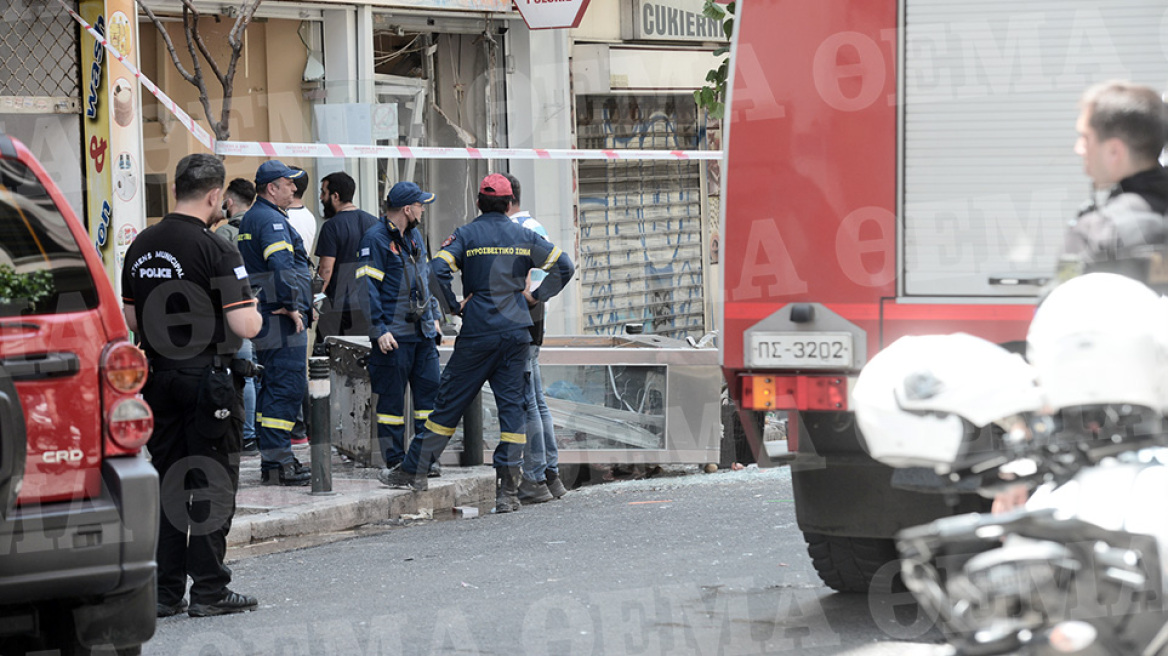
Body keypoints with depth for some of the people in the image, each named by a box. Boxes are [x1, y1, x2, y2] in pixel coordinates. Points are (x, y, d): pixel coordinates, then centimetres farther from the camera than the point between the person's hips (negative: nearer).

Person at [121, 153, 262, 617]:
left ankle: (165, 592, 11)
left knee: (167, 483, 11)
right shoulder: (214, 250, -15)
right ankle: (209, 590, 3)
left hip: (159, 379, 6)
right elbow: (245, 326, -18)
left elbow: (130, 319, 15)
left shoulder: (142, 247, 6)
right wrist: (254, 311, 3)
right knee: (211, 484, 1)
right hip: (208, 379, -6)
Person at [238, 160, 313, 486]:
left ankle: (272, 458, 18)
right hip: (281, 319, -11)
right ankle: (277, 462, -13)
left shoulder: (250, 219, 20)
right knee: (288, 386, -10)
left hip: (265, 316, 11)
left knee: (272, 386, 14)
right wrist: (292, 306, -19)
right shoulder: (272, 220, -13)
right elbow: (281, 266, -26)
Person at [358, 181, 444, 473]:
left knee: (429, 390, 5)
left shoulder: (414, 236, 16)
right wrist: (380, 330, -18)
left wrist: (434, 317, 20)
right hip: (394, 335, -8)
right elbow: (368, 288, -14)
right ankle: (395, 459, 5)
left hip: (422, 331, 8)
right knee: (391, 397, -1)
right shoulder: (375, 239, -10)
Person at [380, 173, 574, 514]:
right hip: (517, 332, 2)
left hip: (478, 333, -2)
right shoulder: (525, 237, 7)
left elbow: (437, 270, -16)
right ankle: (508, 491, -1)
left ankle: (414, 470, 12)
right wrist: (537, 296, 9)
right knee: (512, 406, 3)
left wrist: (455, 306, -4)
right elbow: (564, 266, 5)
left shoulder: (466, 235, -2)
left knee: (449, 401, 6)